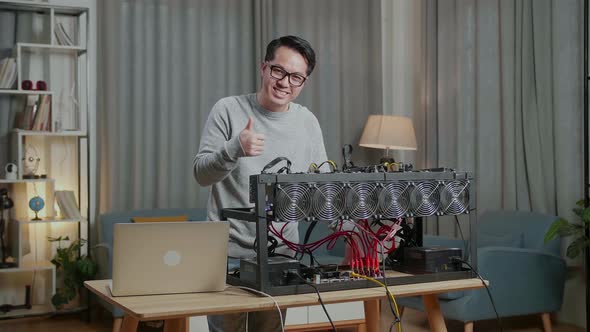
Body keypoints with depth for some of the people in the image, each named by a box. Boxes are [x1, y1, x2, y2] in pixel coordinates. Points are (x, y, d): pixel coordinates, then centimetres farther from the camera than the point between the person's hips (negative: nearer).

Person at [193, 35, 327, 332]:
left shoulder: (308, 122, 5)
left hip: (281, 254, 4)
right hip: (229, 252, -3)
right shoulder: (228, 110, -6)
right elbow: (201, 174, -10)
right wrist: (236, 149, -28)